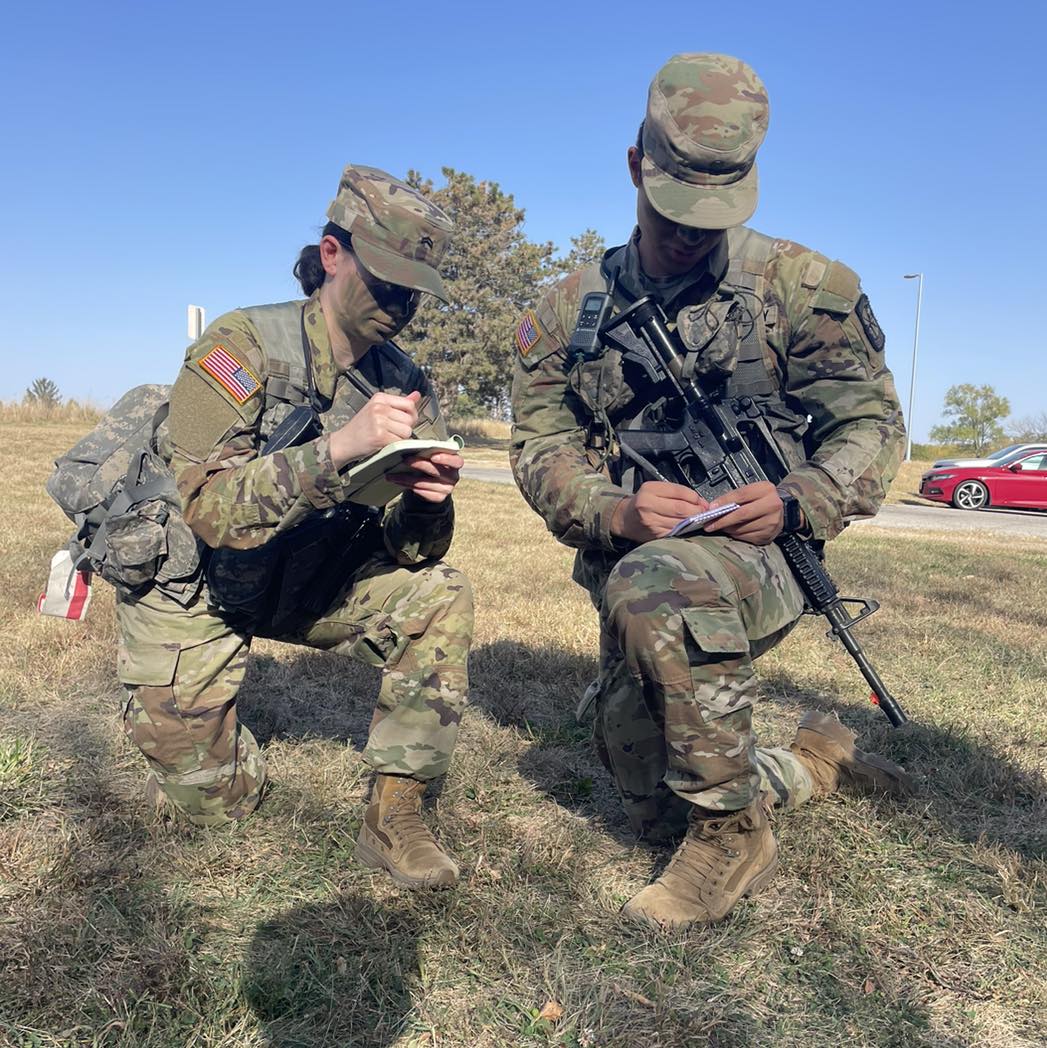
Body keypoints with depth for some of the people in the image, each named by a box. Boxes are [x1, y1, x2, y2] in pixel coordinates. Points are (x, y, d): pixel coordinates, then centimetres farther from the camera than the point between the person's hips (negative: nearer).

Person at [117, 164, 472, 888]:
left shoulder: (406, 385, -9)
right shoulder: (242, 344, -23)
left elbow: (409, 551, -10)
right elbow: (212, 510, -34)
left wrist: (427, 502, -33)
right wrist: (338, 448, -46)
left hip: (306, 577, 4)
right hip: (192, 586, -3)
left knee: (441, 598, -21)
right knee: (212, 804, 1)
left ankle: (395, 816, -9)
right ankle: (190, 738, 37)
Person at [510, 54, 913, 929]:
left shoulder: (798, 286, -2)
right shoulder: (572, 310, 3)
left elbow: (871, 422, -1)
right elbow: (540, 448, -2)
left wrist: (797, 503, -22)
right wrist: (616, 511, -23)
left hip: (757, 559, -4)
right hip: (631, 577, 5)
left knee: (659, 585, -41)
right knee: (654, 812, 13)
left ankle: (735, 834, -19)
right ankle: (817, 759, 37)